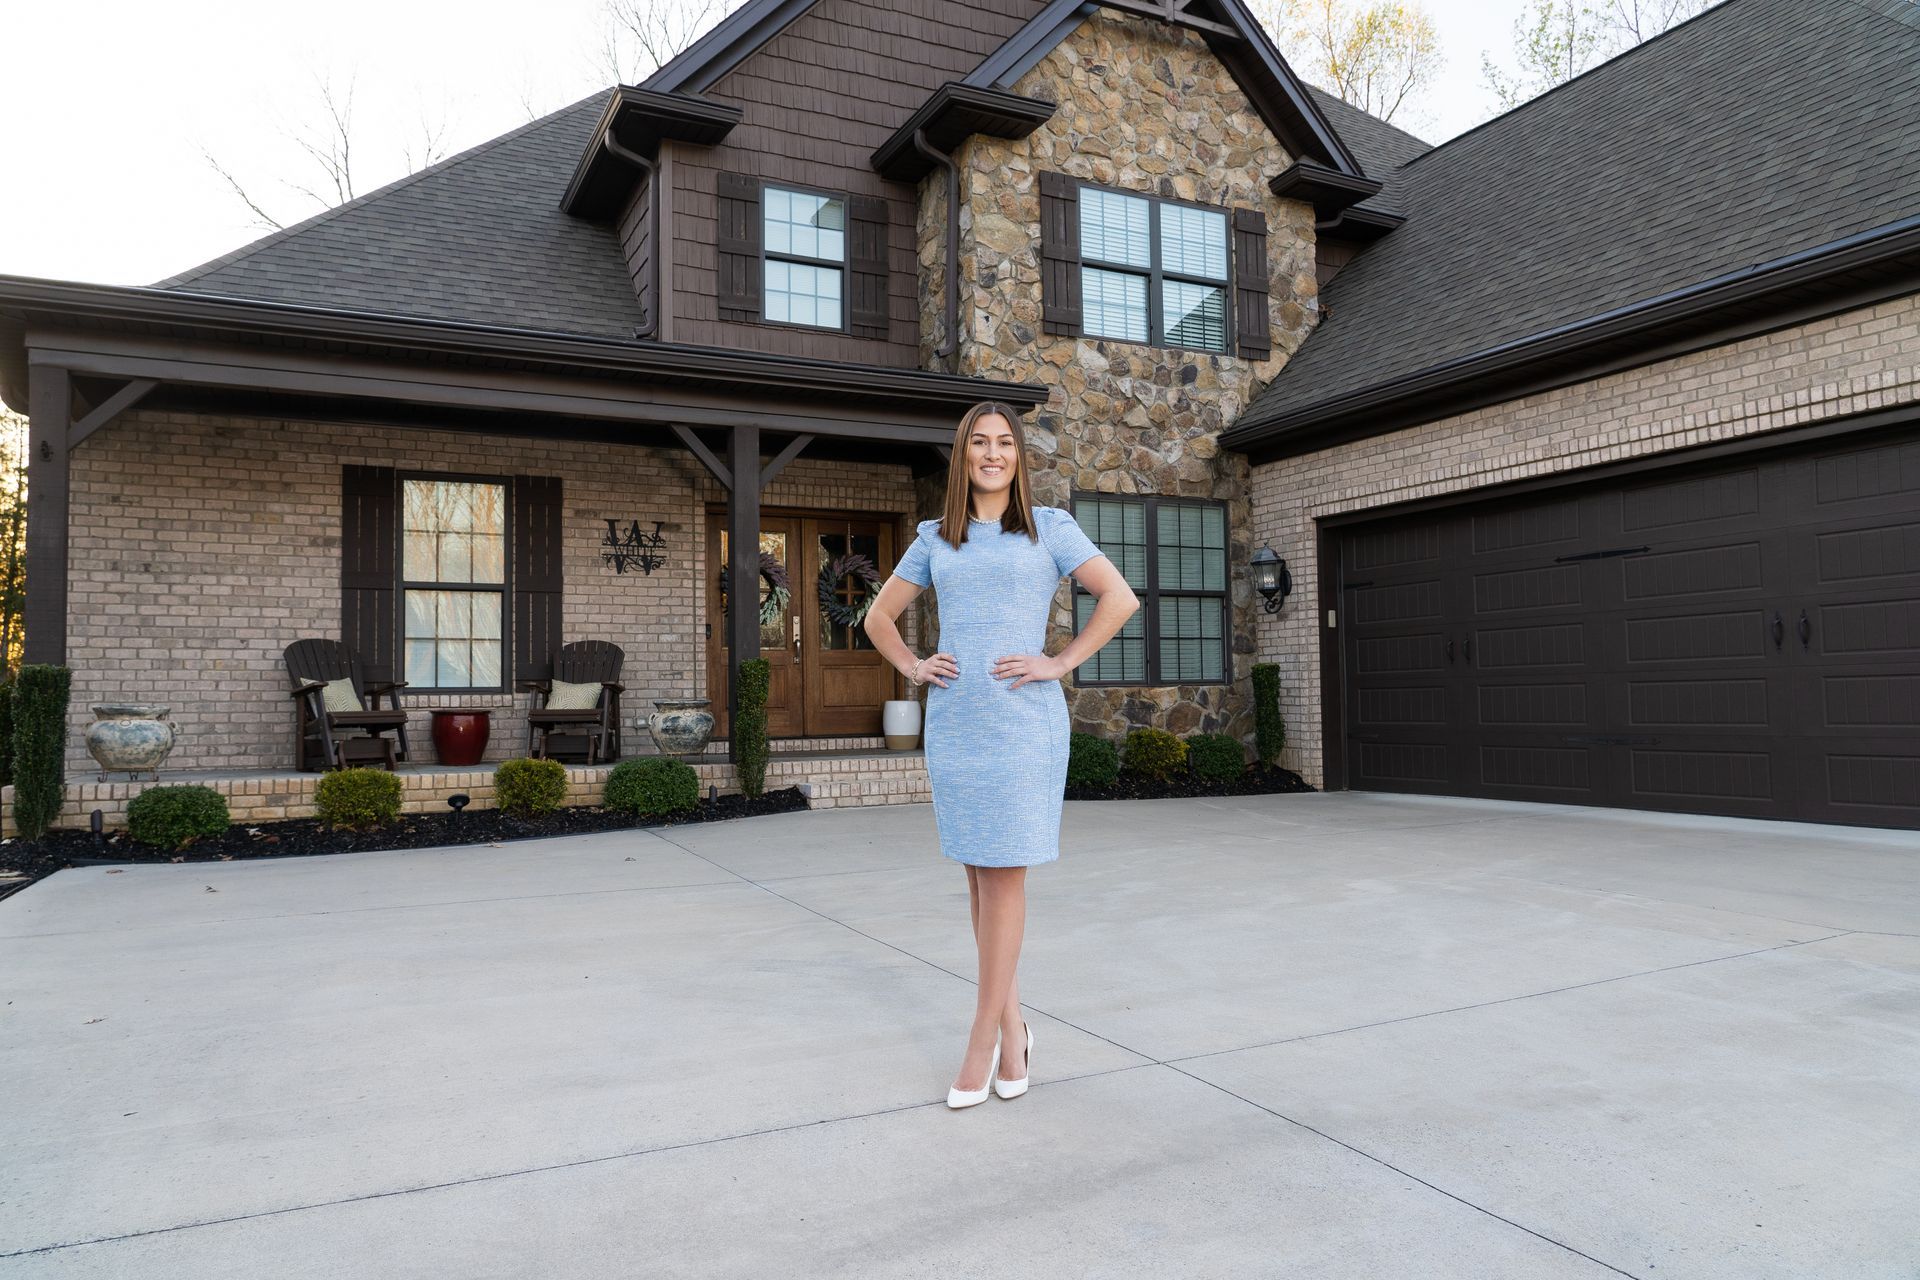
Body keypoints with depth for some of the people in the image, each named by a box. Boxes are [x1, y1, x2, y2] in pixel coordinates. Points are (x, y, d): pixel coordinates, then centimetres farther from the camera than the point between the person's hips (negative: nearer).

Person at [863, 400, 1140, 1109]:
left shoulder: (1049, 527, 4)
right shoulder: (935, 539, 13)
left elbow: (1120, 597, -3)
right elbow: (878, 616, 22)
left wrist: (1061, 662, -8)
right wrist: (913, 668, 6)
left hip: (1023, 718, -4)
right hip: (952, 721, 4)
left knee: (1003, 873, -3)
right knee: (979, 874, 7)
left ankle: (982, 1041, 6)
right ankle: (1013, 1026, 21)